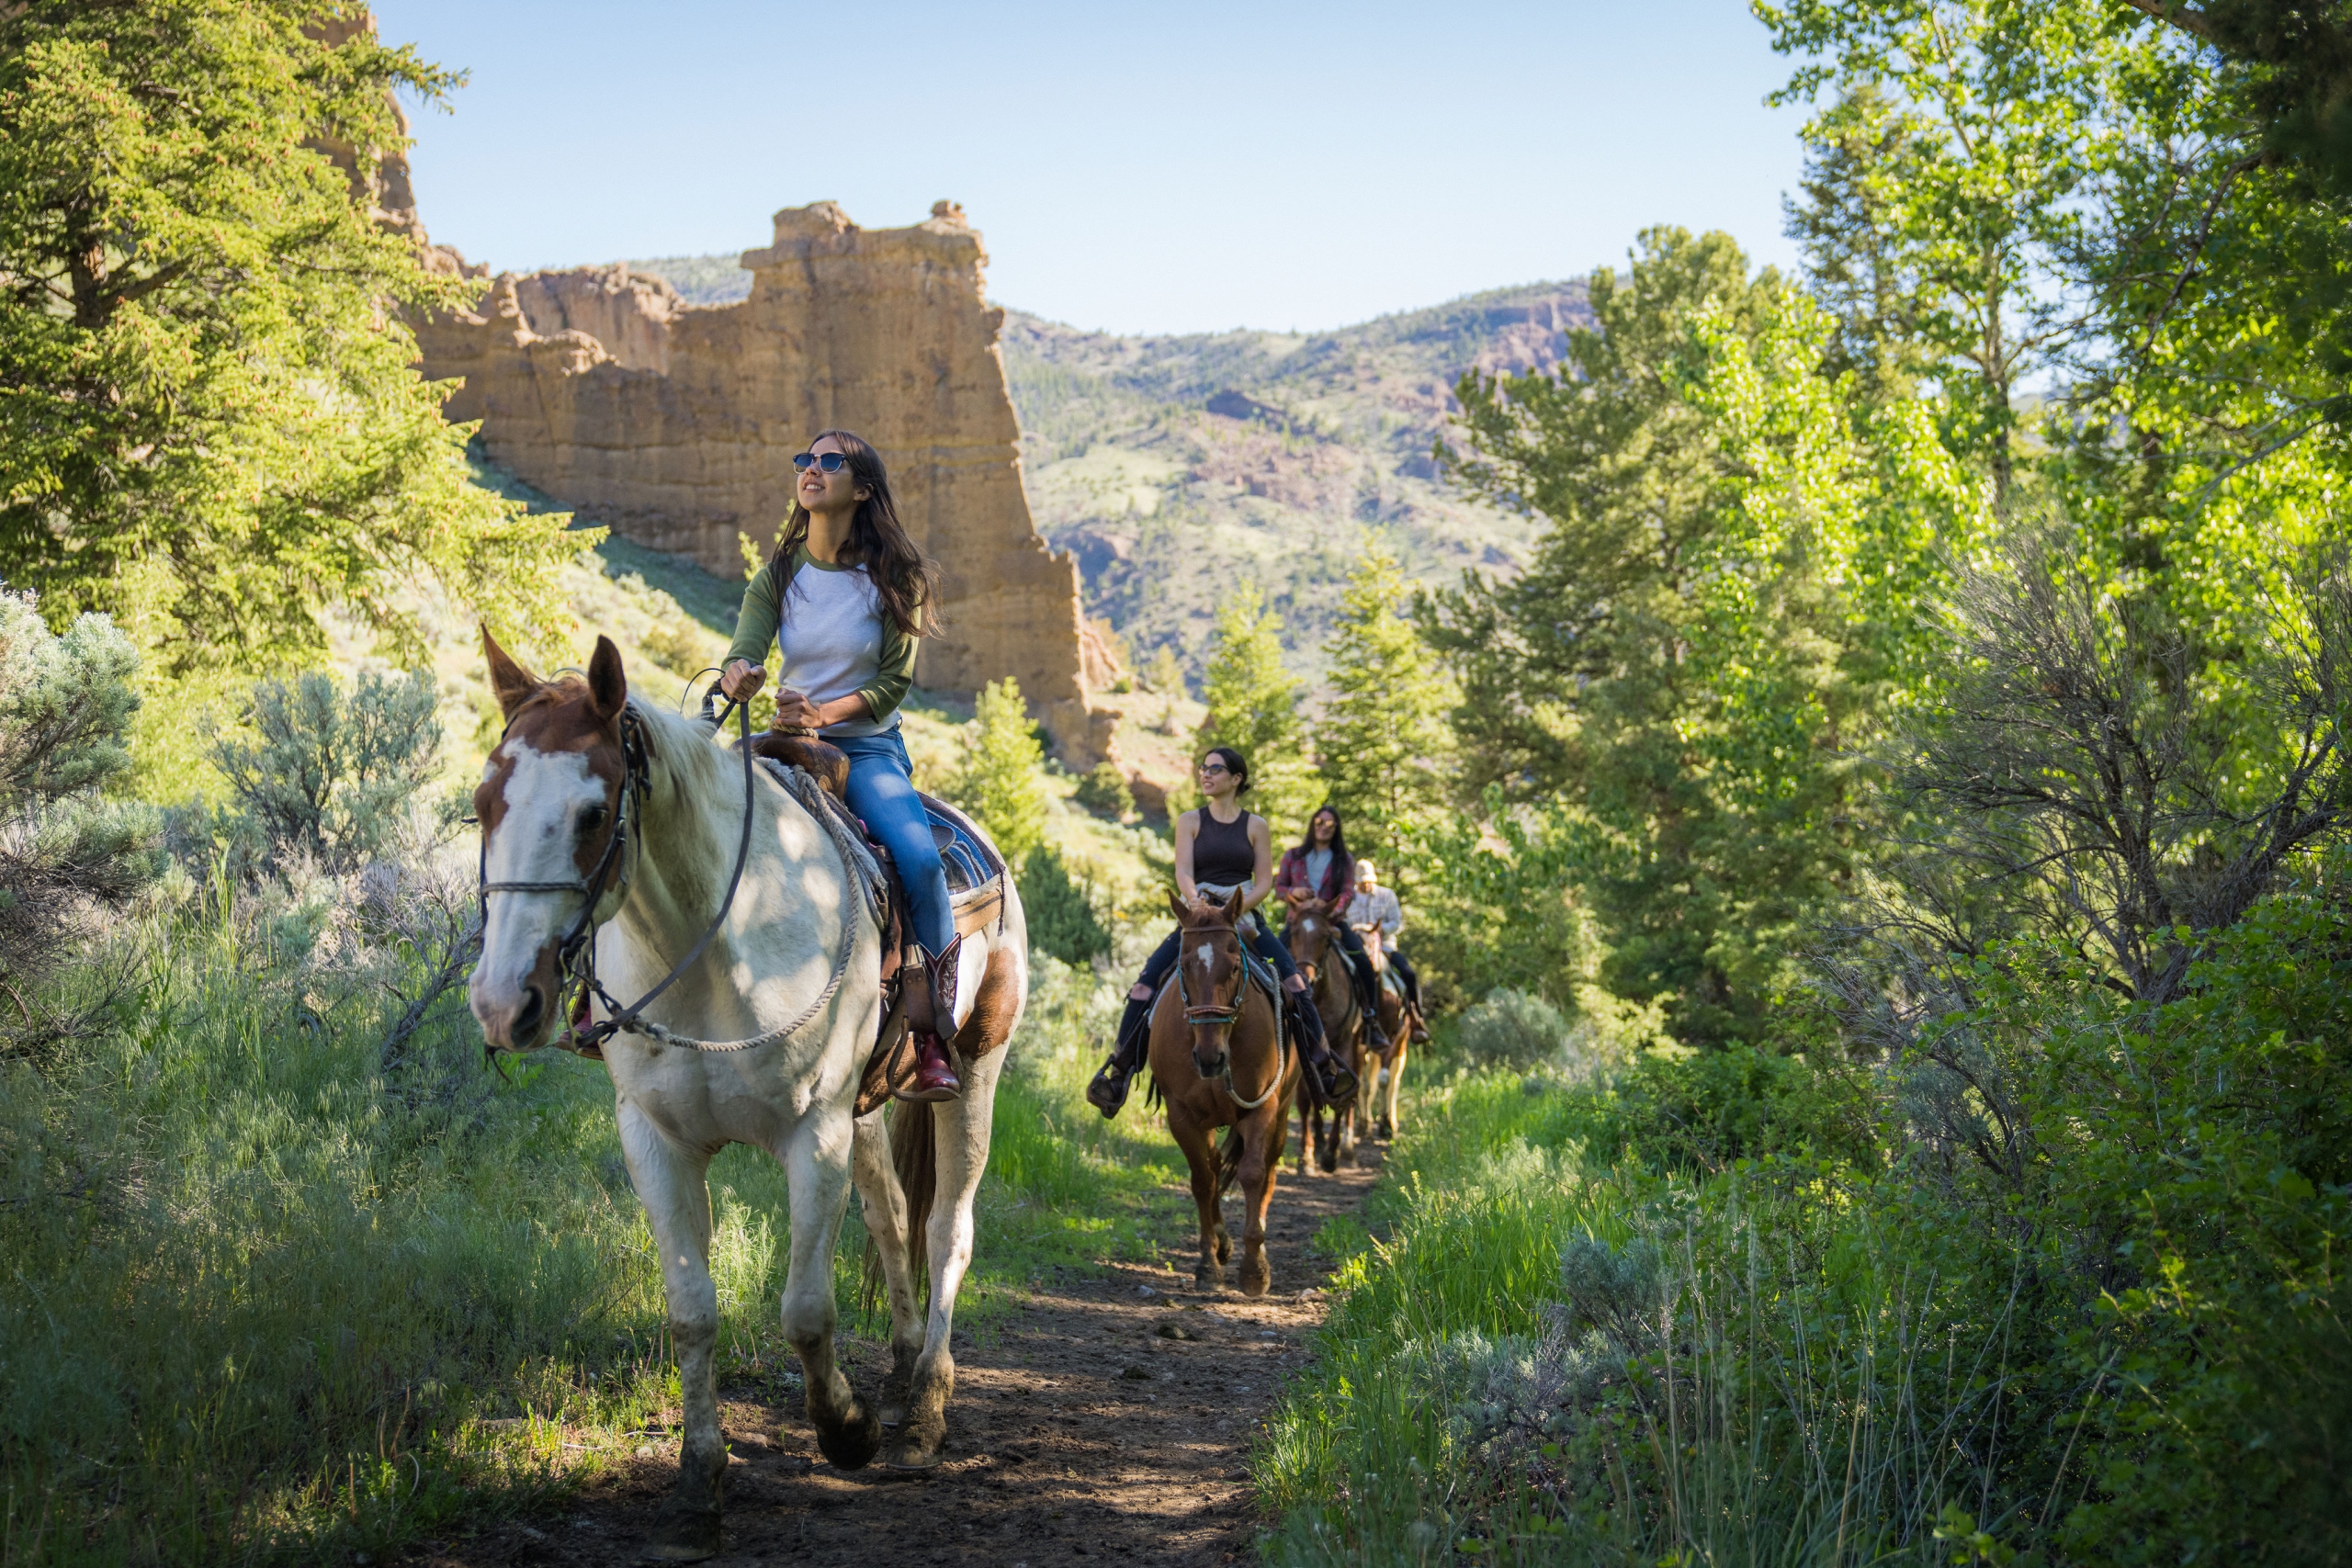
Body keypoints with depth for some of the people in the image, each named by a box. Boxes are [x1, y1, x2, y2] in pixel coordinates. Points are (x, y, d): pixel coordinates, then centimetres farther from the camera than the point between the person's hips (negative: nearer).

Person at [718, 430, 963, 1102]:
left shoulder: (892, 578, -2)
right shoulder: (777, 575, 5)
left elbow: (895, 680, -6)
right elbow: (744, 653, -7)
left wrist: (825, 712, -22)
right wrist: (738, 677, -32)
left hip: (868, 748, -3)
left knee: (919, 856, -28)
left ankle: (932, 1042, -17)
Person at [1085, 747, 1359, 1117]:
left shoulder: (1256, 826, 6)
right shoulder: (1190, 822, 8)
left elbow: (1264, 882, 1)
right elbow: (1183, 872, -4)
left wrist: (1235, 911, -17)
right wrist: (1197, 905, -25)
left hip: (1245, 918, -1)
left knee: (1293, 983, -20)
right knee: (1145, 985, -16)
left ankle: (1324, 1063, -9)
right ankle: (1118, 1072, -9)